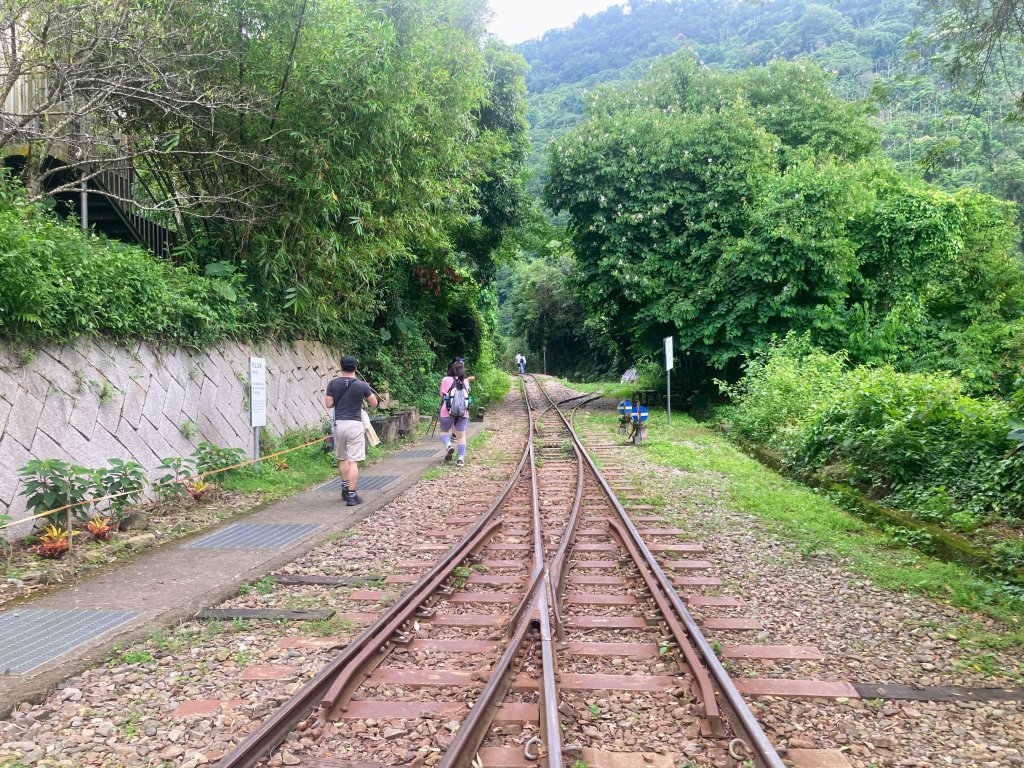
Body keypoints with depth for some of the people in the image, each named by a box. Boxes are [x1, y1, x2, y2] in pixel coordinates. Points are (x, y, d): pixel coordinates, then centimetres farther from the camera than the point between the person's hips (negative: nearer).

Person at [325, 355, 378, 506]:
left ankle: (345, 488, 31)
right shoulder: (362, 385, -7)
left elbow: (328, 404, 2)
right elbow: (374, 403, 4)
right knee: (353, 461, -4)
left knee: (342, 459, 20)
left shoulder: (333, 384, -1)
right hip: (355, 425, -3)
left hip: (339, 424, 3)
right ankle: (351, 495, -5)